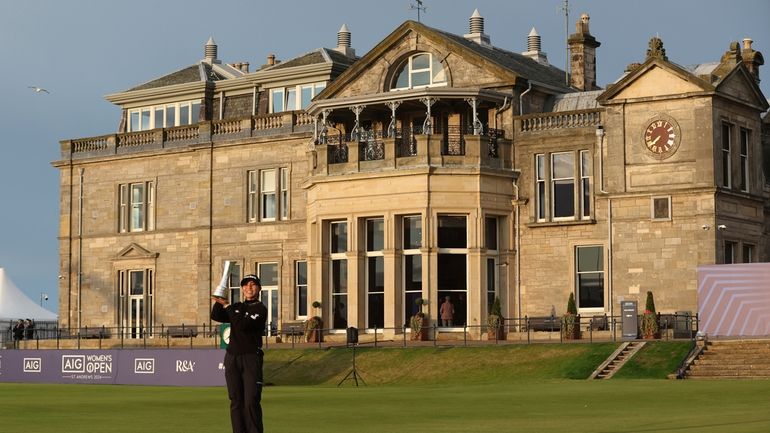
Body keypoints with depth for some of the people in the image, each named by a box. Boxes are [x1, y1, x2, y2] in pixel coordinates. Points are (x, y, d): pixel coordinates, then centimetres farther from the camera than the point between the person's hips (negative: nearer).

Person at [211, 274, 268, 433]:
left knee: (251, 401, -11)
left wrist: (227, 305, -13)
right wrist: (219, 299, -9)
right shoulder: (236, 307, 17)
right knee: (236, 401, 5)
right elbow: (215, 316, 4)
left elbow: (242, 324, -17)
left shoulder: (260, 309, -3)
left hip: (251, 358, -6)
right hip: (232, 358, 6)